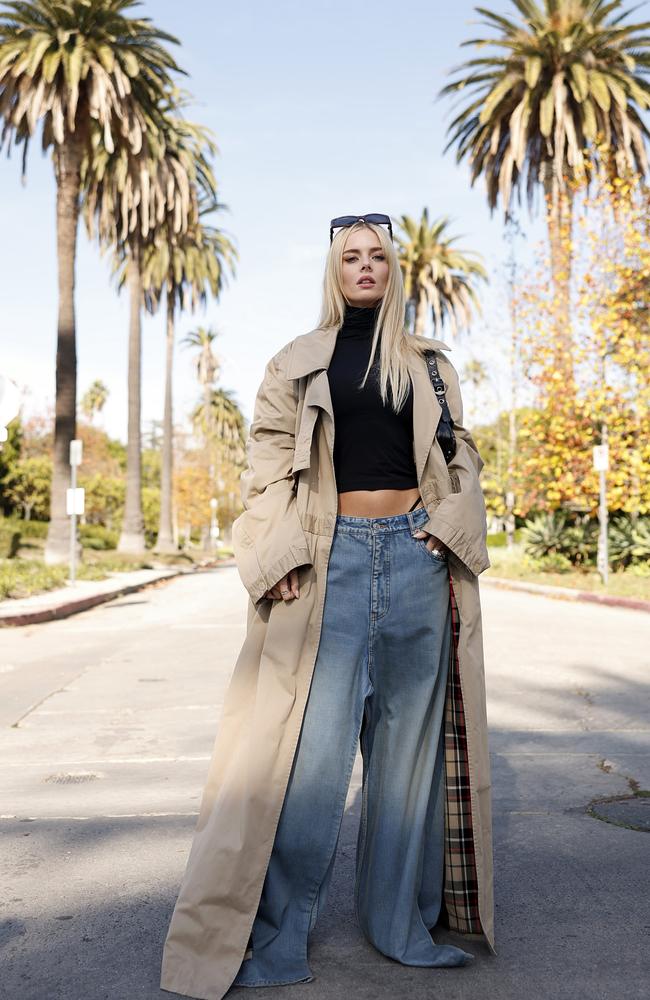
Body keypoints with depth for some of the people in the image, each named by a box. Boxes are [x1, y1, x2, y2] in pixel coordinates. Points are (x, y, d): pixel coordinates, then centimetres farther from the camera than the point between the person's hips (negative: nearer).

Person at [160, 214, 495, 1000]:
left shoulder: (428, 364, 14)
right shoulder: (297, 363, 8)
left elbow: (459, 463, 13)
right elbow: (269, 469, 2)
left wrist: (456, 555, 0)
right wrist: (278, 562, -9)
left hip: (415, 556, 3)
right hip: (332, 557, -2)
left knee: (410, 738, 6)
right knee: (313, 744, -5)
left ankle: (400, 921, 18)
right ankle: (277, 937, 7)